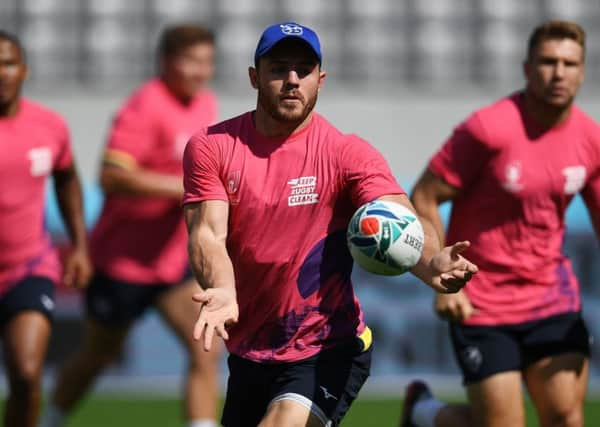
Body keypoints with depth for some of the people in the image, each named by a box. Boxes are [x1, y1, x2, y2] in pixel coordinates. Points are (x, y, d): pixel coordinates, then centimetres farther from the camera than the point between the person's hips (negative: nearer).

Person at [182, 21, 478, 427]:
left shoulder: (347, 153, -11)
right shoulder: (211, 147, -4)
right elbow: (209, 233, -16)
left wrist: (432, 263, -50)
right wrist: (222, 293, -38)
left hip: (328, 352, -4)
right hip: (248, 354, 4)